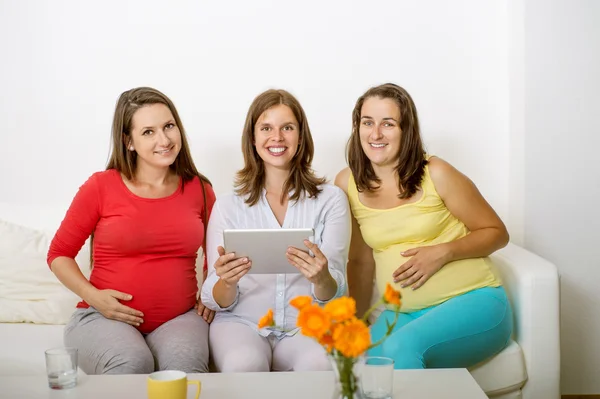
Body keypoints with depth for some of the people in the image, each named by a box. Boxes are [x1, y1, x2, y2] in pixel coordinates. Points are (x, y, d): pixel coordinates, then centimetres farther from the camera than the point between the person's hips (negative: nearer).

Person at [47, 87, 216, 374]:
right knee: (132, 364, -33)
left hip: (178, 318, 1)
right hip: (105, 317, -1)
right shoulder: (101, 187, -3)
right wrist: (93, 296, -10)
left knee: (186, 365, -33)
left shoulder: (199, 189, 7)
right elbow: (59, 254, 6)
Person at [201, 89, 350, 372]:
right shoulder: (228, 205, 4)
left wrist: (322, 279, -27)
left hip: (307, 325, 0)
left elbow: (333, 296, -2)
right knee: (245, 364, -34)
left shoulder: (331, 199, 2)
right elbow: (217, 302, 2)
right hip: (242, 323, 1)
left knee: (320, 365, -34)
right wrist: (227, 283, -23)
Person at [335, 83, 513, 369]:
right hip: (402, 313, 3)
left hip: (472, 301, -3)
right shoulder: (348, 183, 3)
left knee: (401, 347, -31)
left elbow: (497, 233, 0)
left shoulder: (435, 175, -8)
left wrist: (443, 252, -15)